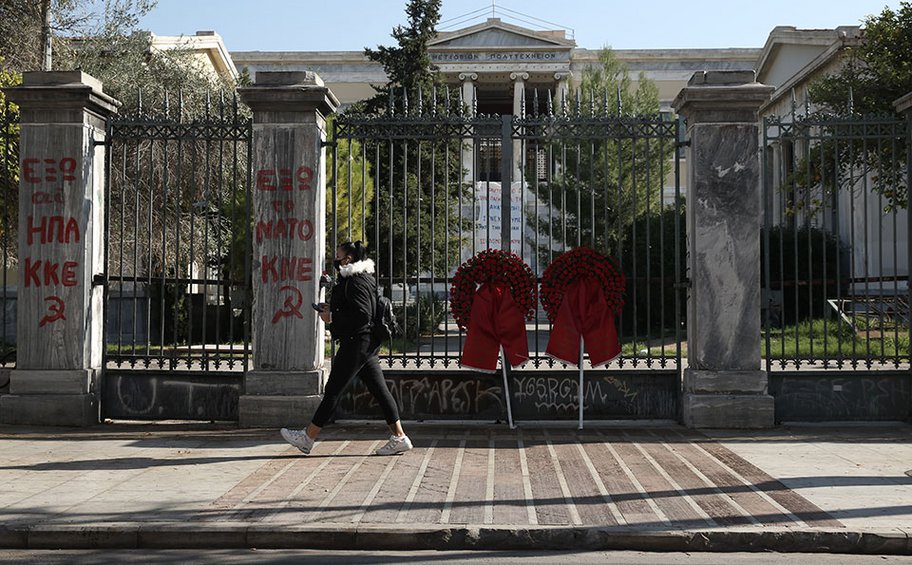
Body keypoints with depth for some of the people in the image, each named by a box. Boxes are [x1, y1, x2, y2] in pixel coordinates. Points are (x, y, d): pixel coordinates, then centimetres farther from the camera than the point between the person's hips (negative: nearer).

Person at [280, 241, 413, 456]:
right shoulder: (366, 278, 17)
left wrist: (332, 317, -15)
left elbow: (362, 315, -23)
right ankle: (399, 437, 7)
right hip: (367, 343, 10)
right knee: (379, 389, 8)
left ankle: (307, 438, 5)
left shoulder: (355, 282, -15)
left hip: (356, 343, -10)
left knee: (333, 390, -3)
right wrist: (332, 309, 15)